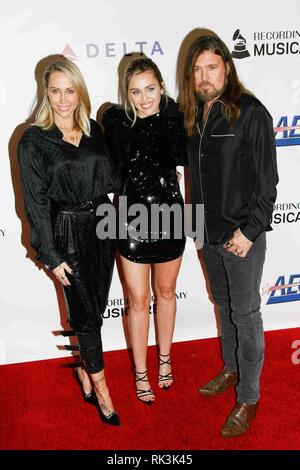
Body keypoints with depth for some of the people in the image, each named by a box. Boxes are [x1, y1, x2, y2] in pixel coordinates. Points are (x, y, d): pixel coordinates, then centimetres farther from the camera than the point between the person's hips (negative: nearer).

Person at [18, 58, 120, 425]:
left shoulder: (93, 130, 5)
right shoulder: (33, 141, -9)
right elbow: (36, 203, -10)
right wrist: (51, 255, -11)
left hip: (102, 223, 5)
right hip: (67, 231, -4)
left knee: (95, 307, 14)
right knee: (86, 312, 4)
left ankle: (84, 368, 38)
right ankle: (100, 388, 22)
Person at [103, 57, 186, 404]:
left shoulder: (173, 116, -6)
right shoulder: (115, 120, -11)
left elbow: (182, 156, -18)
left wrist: (162, 114, -14)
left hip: (169, 218, 2)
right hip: (132, 220, -2)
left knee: (166, 292, 19)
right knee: (138, 300, 9)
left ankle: (164, 357, 42)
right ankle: (140, 372, 29)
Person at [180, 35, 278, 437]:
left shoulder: (251, 112, -13)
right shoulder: (194, 115, 7)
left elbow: (267, 180, -14)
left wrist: (249, 231, -17)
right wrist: (197, 221, 11)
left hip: (242, 236, -6)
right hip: (209, 234, 7)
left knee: (245, 314, 4)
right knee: (224, 305, 20)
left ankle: (249, 398, 18)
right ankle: (231, 370, 40)